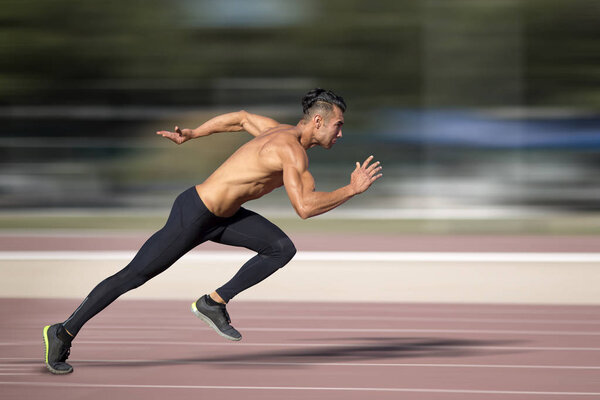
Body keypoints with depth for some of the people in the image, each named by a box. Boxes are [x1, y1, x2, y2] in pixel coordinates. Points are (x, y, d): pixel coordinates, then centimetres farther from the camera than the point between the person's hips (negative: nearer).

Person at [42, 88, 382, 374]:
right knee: (134, 275, 0)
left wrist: (190, 135, 28)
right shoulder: (292, 150, -24)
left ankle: (215, 303, 6)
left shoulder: (282, 131, 5)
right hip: (193, 215, -9)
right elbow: (304, 207, -35)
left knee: (282, 249, -2)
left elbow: (241, 118, 21)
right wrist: (352, 190, -25)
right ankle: (64, 333, 11)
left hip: (221, 216, 9)